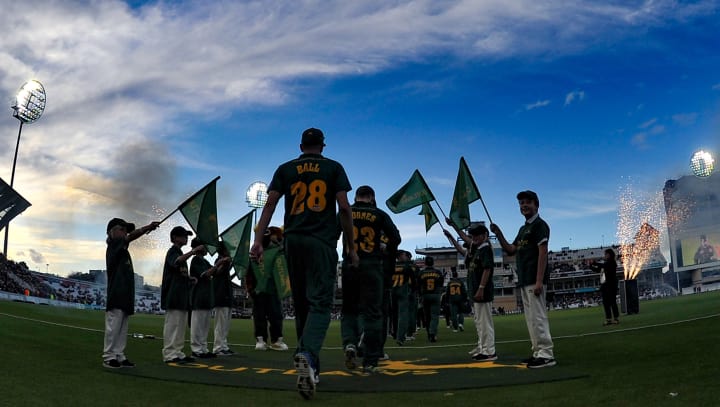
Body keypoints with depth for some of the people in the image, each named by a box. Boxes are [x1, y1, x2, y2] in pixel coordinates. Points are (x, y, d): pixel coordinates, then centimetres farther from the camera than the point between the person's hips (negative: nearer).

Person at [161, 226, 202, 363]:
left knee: (181, 325, 10)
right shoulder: (172, 251, -5)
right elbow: (177, 262, -30)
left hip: (182, 296, 10)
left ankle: (177, 353, 15)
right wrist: (193, 251, -38)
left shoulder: (181, 253, 23)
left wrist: (190, 278, 11)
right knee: (172, 324, -9)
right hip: (173, 295, -10)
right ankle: (169, 354, -8)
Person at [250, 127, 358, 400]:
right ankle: (307, 354, -34)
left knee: (301, 304, 12)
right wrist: (350, 247, 5)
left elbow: (270, 204, 2)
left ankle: (310, 366, 18)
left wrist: (258, 240, -3)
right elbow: (344, 208, 1)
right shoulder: (334, 168, 8)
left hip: (293, 240, 3)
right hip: (323, 242, -3)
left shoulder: (285, 169, 13)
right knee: (320, 303, -8)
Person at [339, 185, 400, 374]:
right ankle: (370, 362, 2)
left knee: (349, 310, 16)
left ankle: (349, 344, -9)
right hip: (372, 266, -1)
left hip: (349, 265, 1)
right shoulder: (379, 214, 4)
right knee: (372, 313, 3)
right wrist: (386, 253, 14)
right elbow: (395, 237, -2)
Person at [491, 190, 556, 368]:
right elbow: (511, 250, 22)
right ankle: (538, 353, 17)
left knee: (538, 316, -10)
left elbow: (543, 253, -15)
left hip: (534, 280, -9)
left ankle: (546, 355, -7)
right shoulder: (523, 228, 22)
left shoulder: (539, 225, -6)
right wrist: (498, 234, 10)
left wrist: (539, 281, -22)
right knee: (531, 318, 11)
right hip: (524, 280, 10)